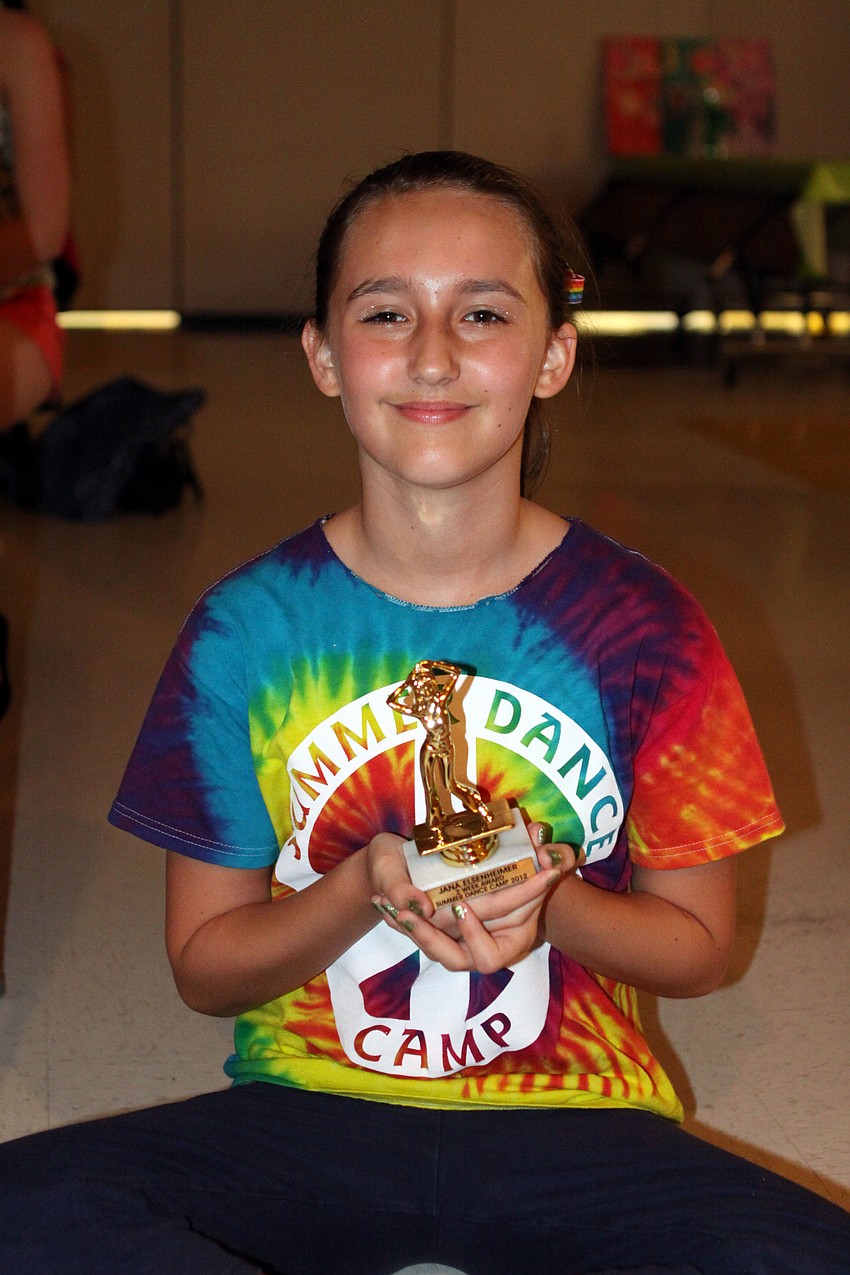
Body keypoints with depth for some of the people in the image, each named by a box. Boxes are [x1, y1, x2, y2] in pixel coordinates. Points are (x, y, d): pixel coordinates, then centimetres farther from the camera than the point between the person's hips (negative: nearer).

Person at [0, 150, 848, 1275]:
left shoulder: (641, 627, -5)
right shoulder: (246, 629, -3)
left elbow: (700, 945, 3)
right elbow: (204, 967, 2)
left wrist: (551, 905, -18)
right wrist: (364, 892, -18)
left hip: (570, 1124, 0)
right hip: (309, 1112, 0)